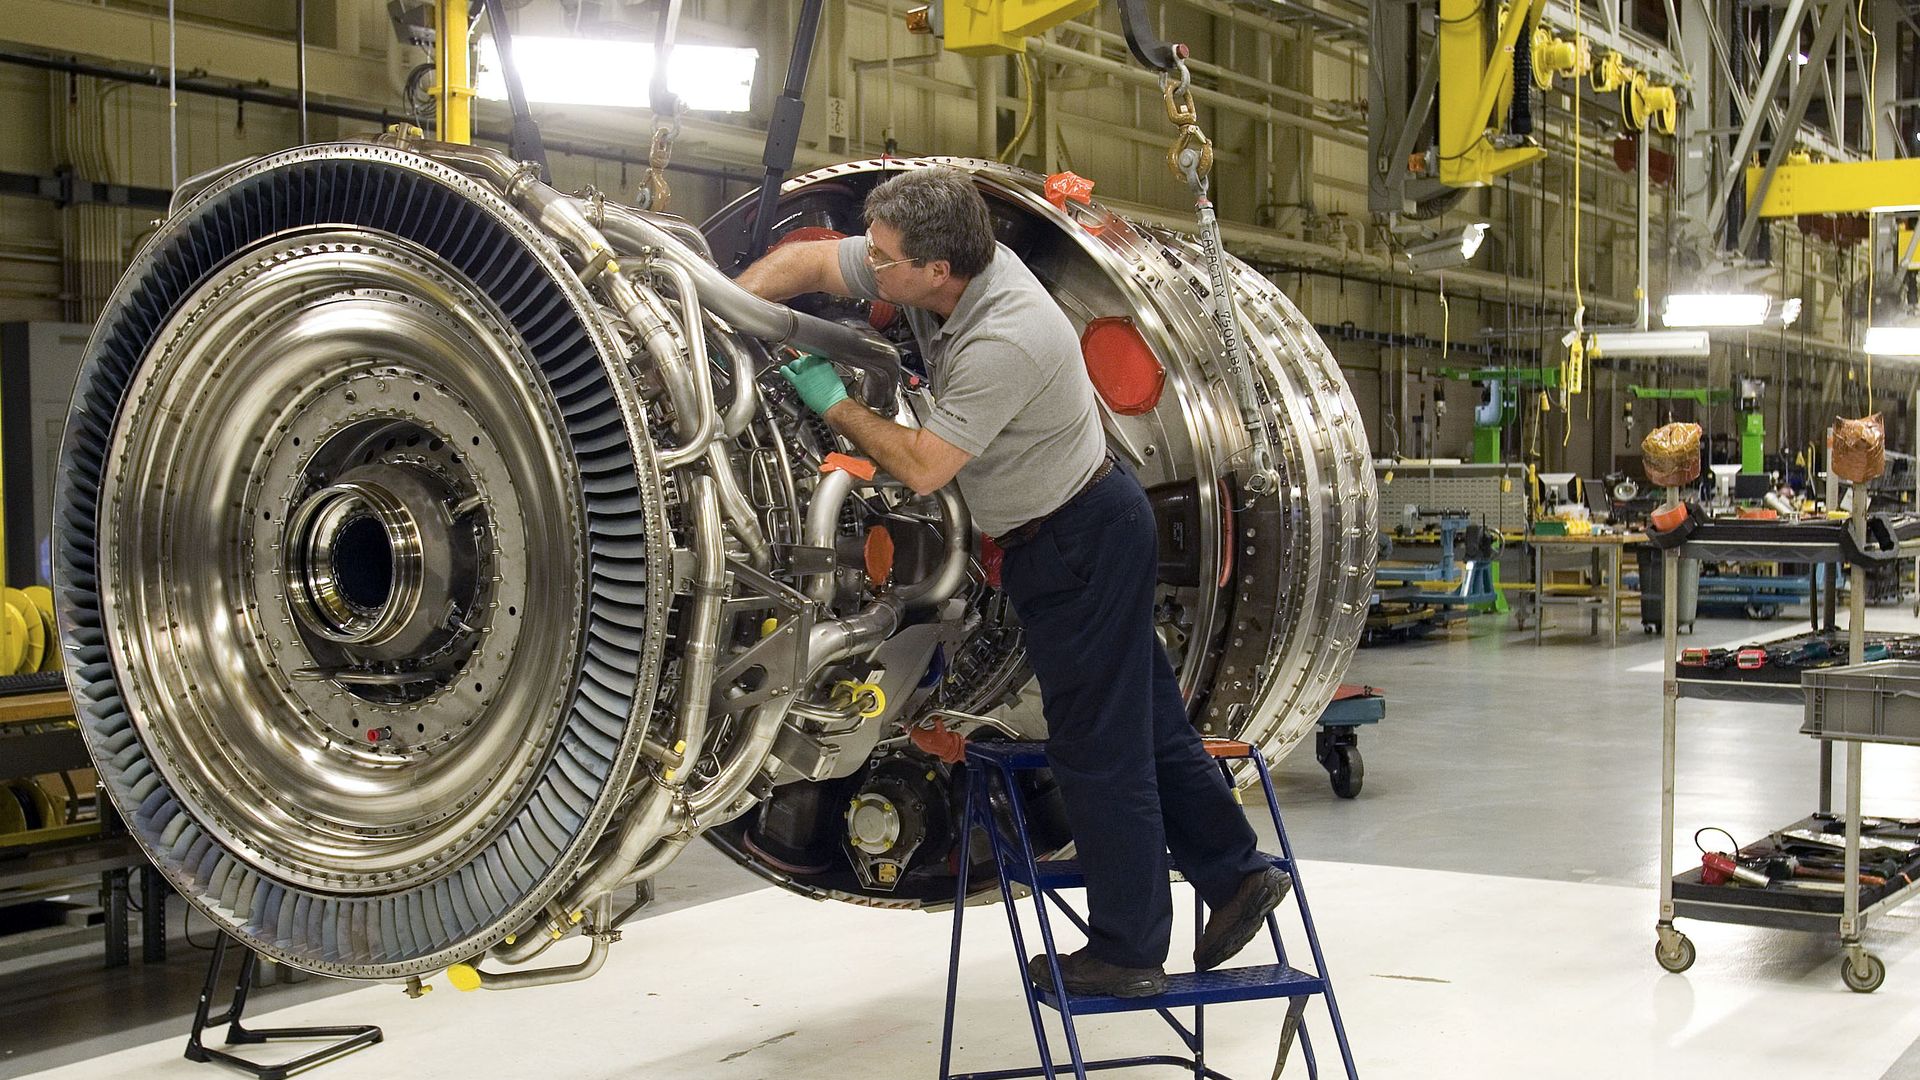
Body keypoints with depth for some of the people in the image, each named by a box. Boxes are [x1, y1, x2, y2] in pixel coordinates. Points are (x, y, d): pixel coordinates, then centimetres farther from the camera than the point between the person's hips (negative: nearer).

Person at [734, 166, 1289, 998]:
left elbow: (922, 467, -27)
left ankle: (1128, 949, 9)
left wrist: (834, 406, -15)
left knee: (1097, 746, -2)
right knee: (1143, 720, 16)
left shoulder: (1007, 340, -31)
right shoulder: (939, 268, -5)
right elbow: (805, 262, 4)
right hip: (1071, 533, 9)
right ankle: (1235, 873, 27)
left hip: (1081, 540, -9)